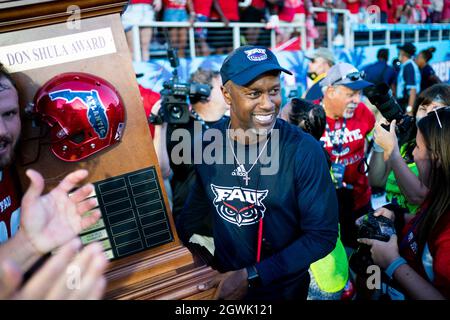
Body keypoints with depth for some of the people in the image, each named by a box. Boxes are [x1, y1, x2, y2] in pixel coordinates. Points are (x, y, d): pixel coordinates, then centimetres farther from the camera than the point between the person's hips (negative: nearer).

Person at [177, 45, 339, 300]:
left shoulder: (304, 150, -23)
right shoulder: (209, 142, -12)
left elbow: (323, 234, -18)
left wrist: (251, 277, -21)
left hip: (284, 288, -3)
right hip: (223, 281, 3)